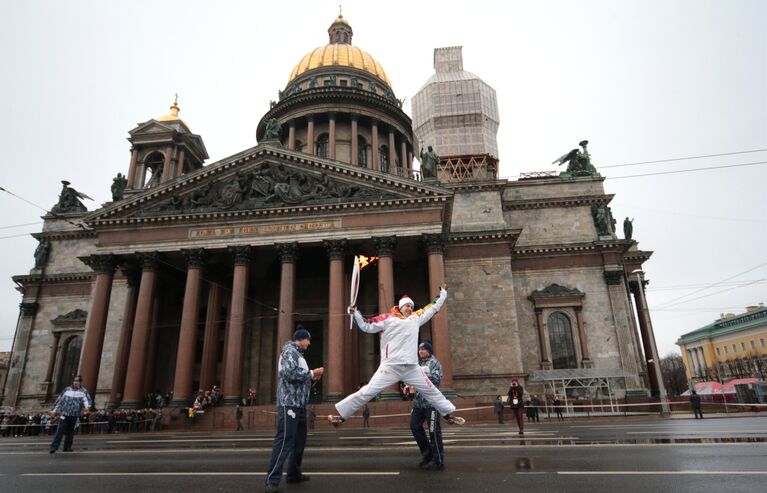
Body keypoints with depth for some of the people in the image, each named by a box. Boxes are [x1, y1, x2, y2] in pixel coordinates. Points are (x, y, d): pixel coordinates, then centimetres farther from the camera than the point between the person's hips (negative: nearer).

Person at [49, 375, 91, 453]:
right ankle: (54, 446, -4)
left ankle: (67, 447, 13)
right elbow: (60, 400, 15)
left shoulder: (83, 391, 6)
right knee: (60, 430, -7)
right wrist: (55, 410, 13)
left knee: (70, 431, 6)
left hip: (74, 414, 0)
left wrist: (86, 406, -27)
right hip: (64, 413, 0)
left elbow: (86, 399, -6)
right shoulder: (67, 390, 11)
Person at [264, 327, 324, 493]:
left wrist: (312, 379, 8)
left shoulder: (297, 354, 21)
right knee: (284, 441, -10)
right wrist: (312, 373, -12)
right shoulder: (290, 351, -8)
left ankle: (294, 474, 24)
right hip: (289, 403, -10)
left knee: (299, 440, 14)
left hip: (299, 404, 10)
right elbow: (291, 374, -21)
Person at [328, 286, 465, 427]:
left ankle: (448, 415, 31)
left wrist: (443, 293, 33)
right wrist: (355, 313, -7)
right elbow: (366, 326, 2)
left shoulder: (416, 318, 17)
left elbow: (434, 307, 27)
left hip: (412, 367, 4)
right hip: (390, 366, -4)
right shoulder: (387, 318, 4)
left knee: (431, 390, 13)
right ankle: (341, 415, 2)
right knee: (367, 392, -7)